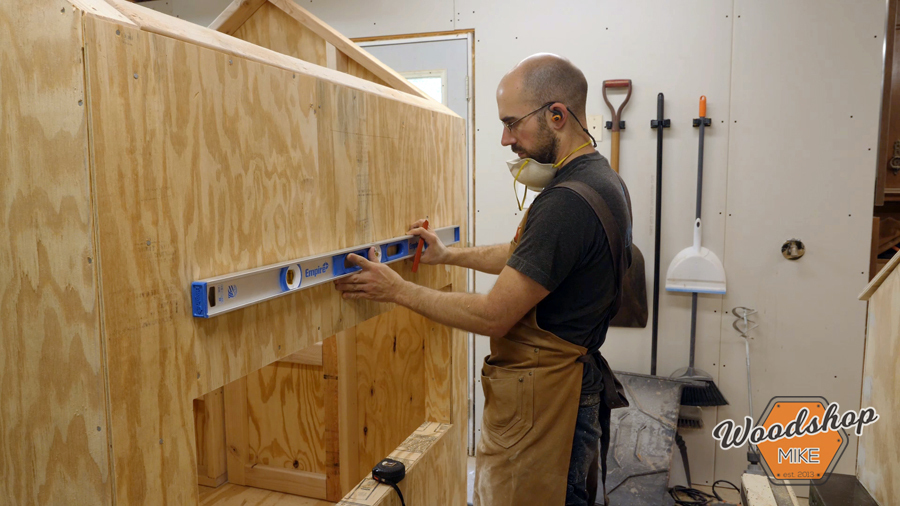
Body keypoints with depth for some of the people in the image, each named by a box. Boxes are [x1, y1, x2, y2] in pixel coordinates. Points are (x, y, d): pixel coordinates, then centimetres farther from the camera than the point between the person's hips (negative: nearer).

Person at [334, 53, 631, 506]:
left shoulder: (567, 202, -26)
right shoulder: (601, 178, 8)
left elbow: (494, 316, -22)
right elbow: (525, 256, 20)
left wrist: (398, 290, -13)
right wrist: (448, 255, 22)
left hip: (540, 399, -10)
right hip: (574, 385, 10)